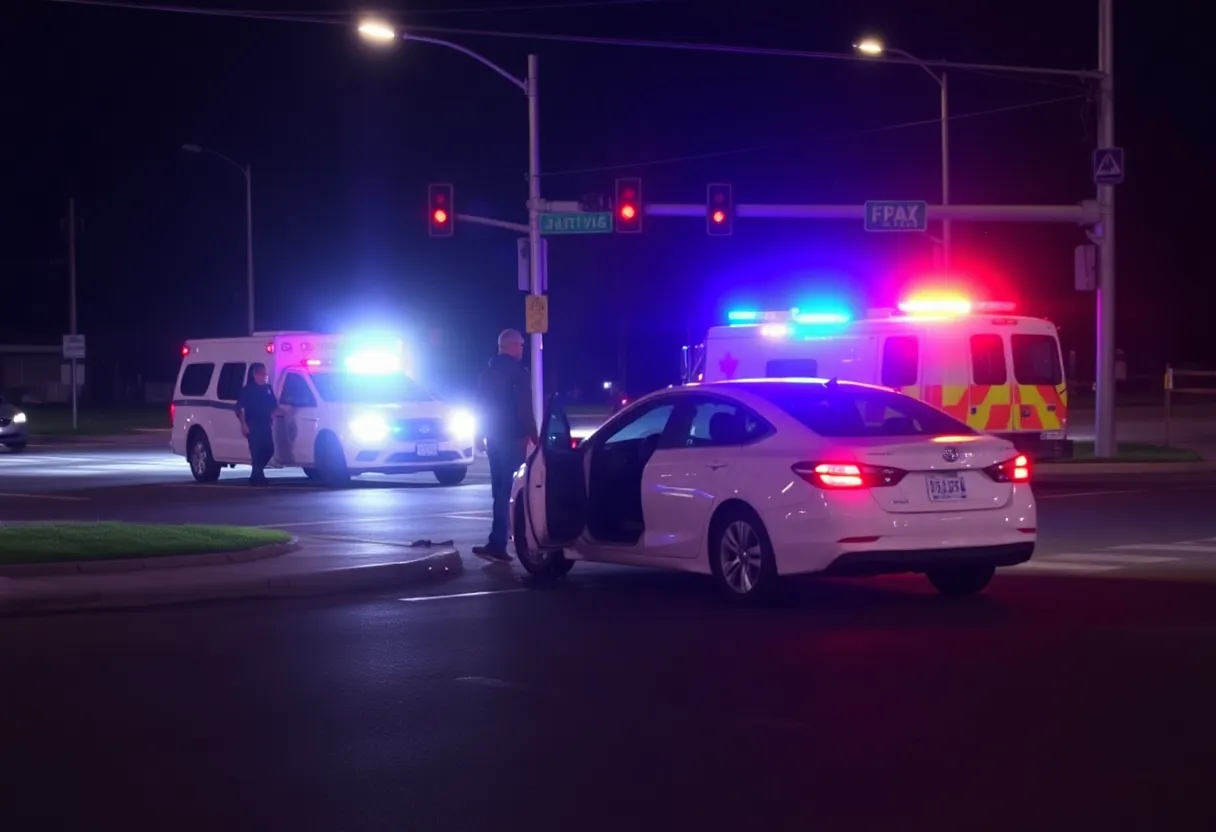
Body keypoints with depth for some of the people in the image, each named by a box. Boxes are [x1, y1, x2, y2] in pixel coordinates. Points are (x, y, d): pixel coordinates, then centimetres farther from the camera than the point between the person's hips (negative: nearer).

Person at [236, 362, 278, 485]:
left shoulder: (268, 389, 11)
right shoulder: (247, 390, -5)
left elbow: (274, 405, 24)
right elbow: (239, 408, -7)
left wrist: (272, 416, 10)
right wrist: (244, 424, -14)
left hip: (265, 425, 6)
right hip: (253, 426, -6)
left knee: (269, 449, 4)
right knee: (256, 451, -10)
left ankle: (257, 473, 20)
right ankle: (257, 476, -4)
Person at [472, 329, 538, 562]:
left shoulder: (487, 374, 13)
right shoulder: (518, 373, -11)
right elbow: (525, 409, -15)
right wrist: (534, 437, -8)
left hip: (494, 437, 8)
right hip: (512, 438, -8)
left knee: (500, 490, 16)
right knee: (508, 490, -10)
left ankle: (499, 542, 22)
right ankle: (497, 544, -16)